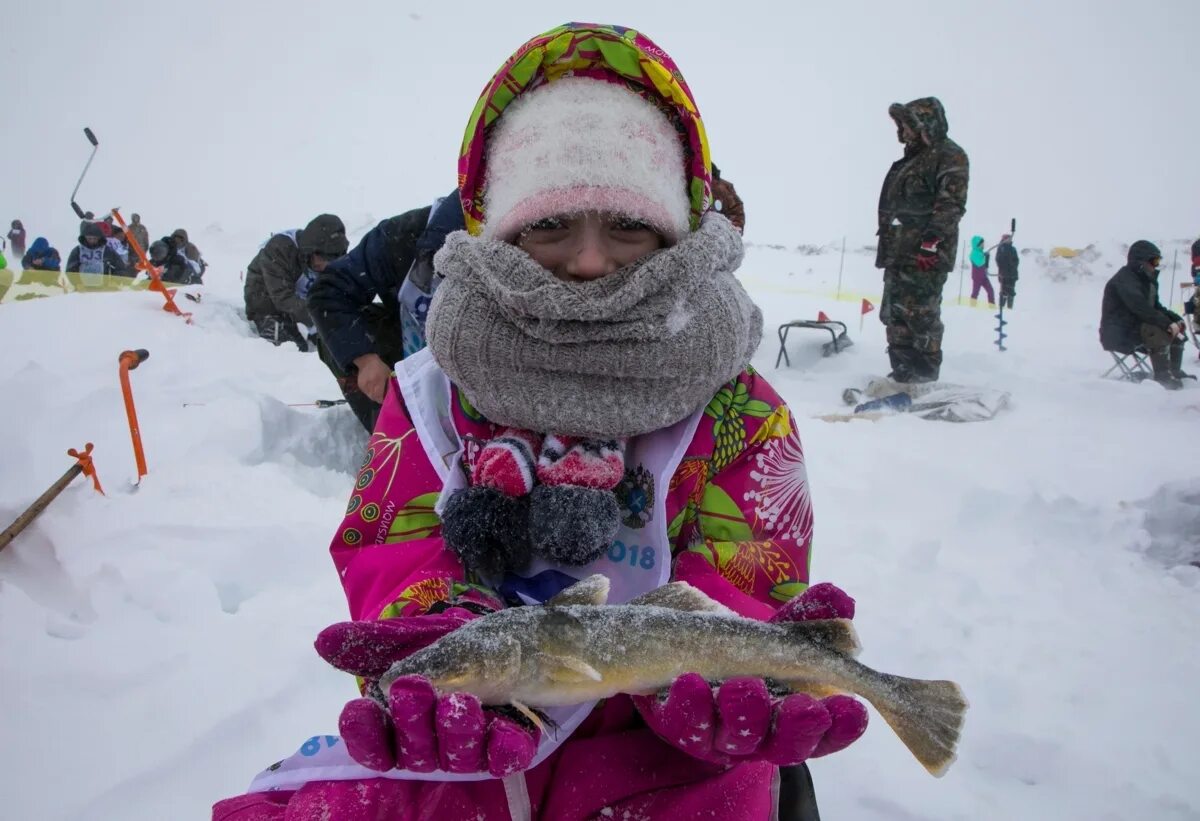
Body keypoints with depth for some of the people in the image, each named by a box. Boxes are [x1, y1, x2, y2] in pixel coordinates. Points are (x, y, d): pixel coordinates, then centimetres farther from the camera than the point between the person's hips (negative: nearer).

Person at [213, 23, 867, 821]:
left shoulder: (739, 412, -3)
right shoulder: (436, 390, 2)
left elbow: (742, 584, -8)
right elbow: (391, 554, -5)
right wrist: (452, 643, -27)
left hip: (652, 748, -1)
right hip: (464, 736, 2)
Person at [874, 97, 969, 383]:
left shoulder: (949, 155, -4)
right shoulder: (910, 160, 24)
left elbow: (951, 203, -16)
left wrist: (932, 239, -25)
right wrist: (885, 249, 23)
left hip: (926, 255, -9)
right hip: (899, 253, 10)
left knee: (920, 316, -11)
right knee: (894, 315, 9)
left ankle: (924, 377, -5)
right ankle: (901, 373, 17)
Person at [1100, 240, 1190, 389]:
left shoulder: (1147, 279, 14)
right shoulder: (1124, 280, -18)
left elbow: (1155, 307, 18)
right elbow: (1141, 308, -29)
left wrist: (1174, 318, 0)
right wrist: (1167, 323, -30)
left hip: (1136, 326, 10)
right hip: (1118, 333, -10)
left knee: (1177, 327, 7)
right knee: (1159, 331, -31)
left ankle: (1174, 371, 7)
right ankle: (1162, 376, -23)